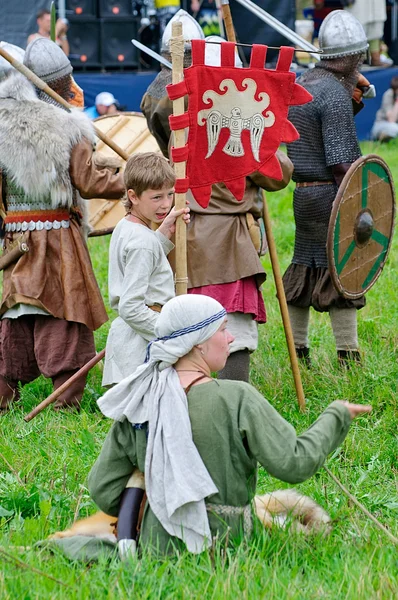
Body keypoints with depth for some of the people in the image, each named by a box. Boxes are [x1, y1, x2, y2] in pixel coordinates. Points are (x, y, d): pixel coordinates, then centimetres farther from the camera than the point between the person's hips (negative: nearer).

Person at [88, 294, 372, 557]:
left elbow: (103, 488, 6)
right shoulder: (236, 399, -13)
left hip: (156, 544, 6)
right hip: (221, 545, -6)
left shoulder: (139, 401, 3)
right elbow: (294, 463, -13)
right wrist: (336, 416, 2)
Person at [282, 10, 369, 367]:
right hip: (330, 194, -8)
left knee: (306, 269, 12)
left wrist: (353, 94, 15)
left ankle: (298, 355, 17)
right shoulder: (336, 94, -15)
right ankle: (349, 359, -3)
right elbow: (340, 162, -20)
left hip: (304, 192, 9)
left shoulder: (300, 86, 12)